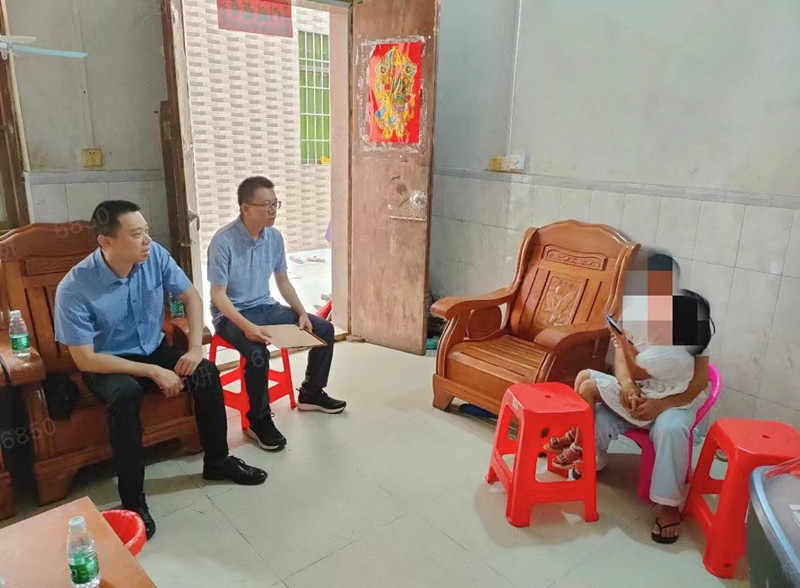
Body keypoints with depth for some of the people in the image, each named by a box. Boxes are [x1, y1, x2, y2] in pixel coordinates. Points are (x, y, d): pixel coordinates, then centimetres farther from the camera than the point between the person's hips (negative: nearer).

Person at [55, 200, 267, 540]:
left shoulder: (155, 255, -15)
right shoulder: (74, 288, -26)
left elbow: (191, 297, -3)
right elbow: (84, 359, -23)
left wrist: (195, 349, -16)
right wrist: (152, 371, -27)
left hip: (153, 350, 4)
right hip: (107, 364, -4)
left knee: (207, 373, -18)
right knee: (125, 394, -35)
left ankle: (217, 461, 2)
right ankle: (133, 499, -19)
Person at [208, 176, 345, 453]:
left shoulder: (275, 236, -2)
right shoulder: (223, 241, -21)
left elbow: (283, 281, 9)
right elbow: (218, 295, -20)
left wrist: (302, 313, -4)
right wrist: (248, 326, -33)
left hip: (265, 307, 7)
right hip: (231, 315, -7)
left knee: (324, 329, -1)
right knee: (257, 353, -36)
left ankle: (311, 393, 18)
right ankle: (258, 420, -10)